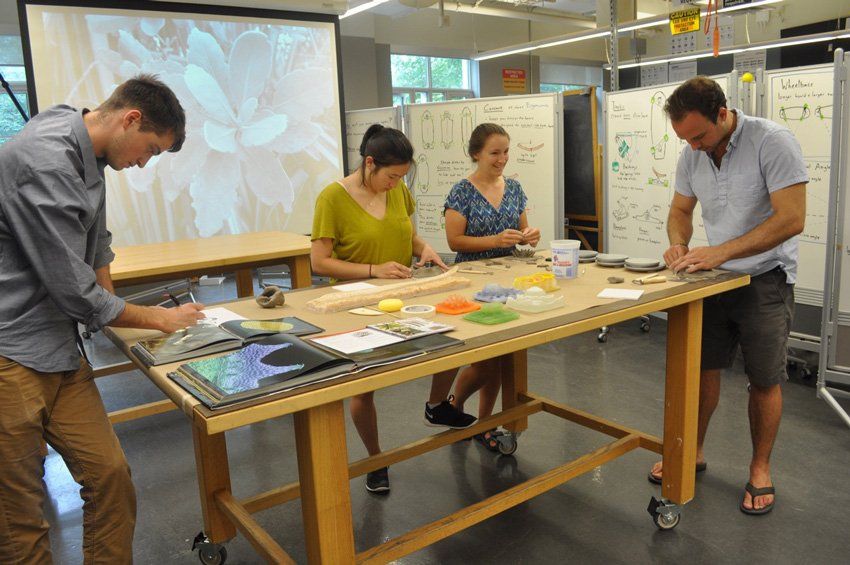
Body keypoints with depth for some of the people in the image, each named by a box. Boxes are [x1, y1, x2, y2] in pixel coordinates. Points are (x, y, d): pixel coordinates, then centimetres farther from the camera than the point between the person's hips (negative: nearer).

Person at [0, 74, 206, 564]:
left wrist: (110, 308, 14)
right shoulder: (45, 161, -21)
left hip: (59, 350, 8)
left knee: (110, 473, 5)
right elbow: (75, 290, -19)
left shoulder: (88, 156, 9)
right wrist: (157, 319, -6)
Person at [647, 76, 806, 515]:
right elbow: (680, 210, 11)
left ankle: (760, 469, 25)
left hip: (765, 280, -5)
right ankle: (692, 453, 27)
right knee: (703, 367, 10)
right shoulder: (692, 155, -2)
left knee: (764, 380, 6)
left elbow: (791, 218, -25)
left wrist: (721, 251, -31)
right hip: (716, 277, 5)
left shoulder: (772, 142, -20)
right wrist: (679, 244, -11)